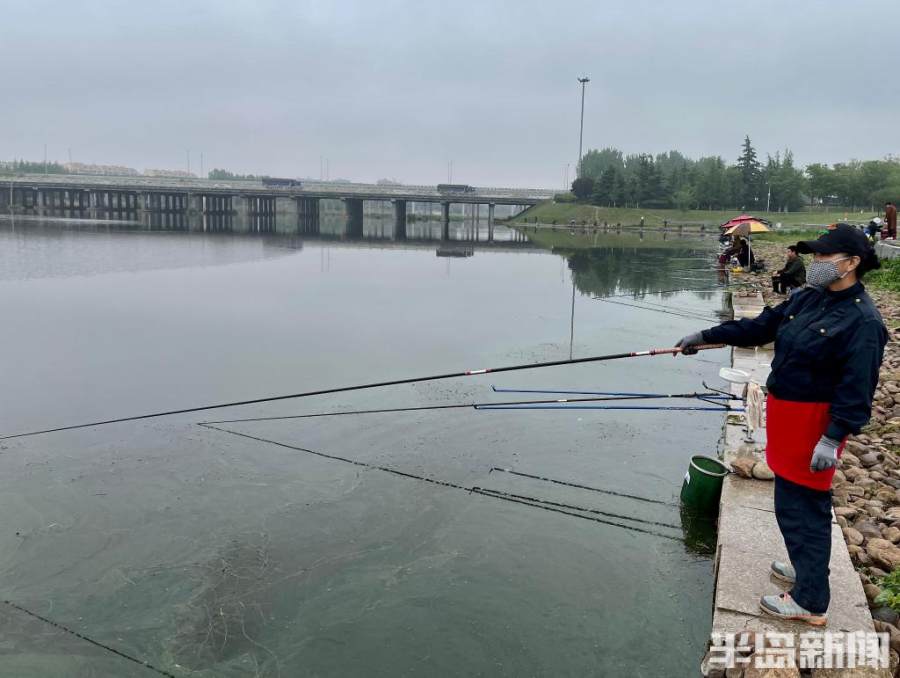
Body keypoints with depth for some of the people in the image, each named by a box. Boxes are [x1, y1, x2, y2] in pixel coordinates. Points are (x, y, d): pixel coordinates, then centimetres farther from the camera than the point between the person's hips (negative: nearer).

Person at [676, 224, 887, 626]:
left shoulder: (862, 320, -19)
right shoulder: (805, 299, 7)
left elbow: (857, 389, -22)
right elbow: (758, 327, 15)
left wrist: (833, 438, -25)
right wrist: (705, 336, 16)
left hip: (814, 423, -9)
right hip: (787, 416, 9)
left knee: (800, 506, -2)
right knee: (799, 500, 21)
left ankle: (810, 601, 10)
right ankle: (806, 568, 40)